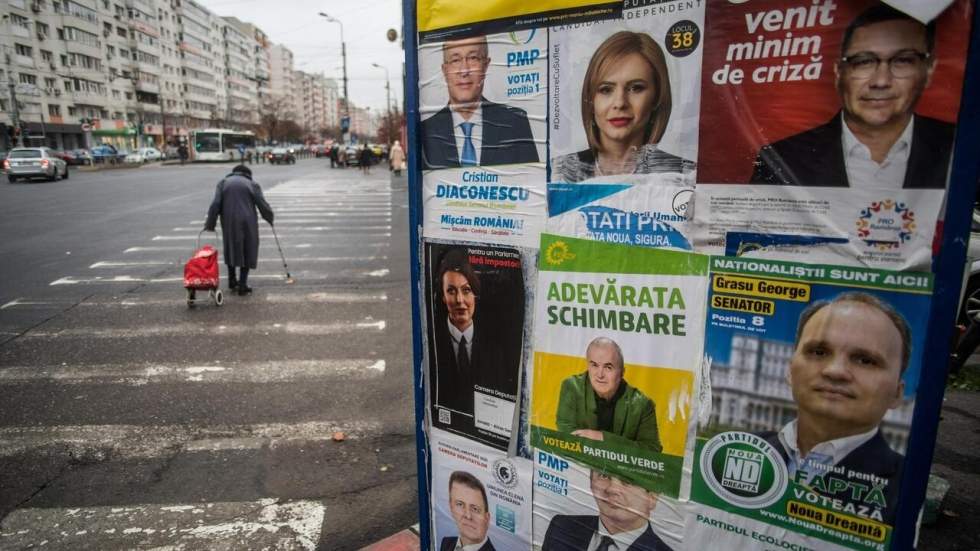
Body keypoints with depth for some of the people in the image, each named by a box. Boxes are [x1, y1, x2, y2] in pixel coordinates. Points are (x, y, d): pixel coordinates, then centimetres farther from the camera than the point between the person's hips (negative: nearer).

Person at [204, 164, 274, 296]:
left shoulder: (223, 182, 11)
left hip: (229, 222, 2)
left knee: (231, 249, 20)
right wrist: (270, 218, 17)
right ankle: (242, 285, 4)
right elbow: (262, 205, 0)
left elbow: (215, 204, 0)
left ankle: (232, 281, 27)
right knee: (247, 251, 7)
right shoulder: (252, 184, 7)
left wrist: (210, 223, 3)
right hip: (247, 222, -2)